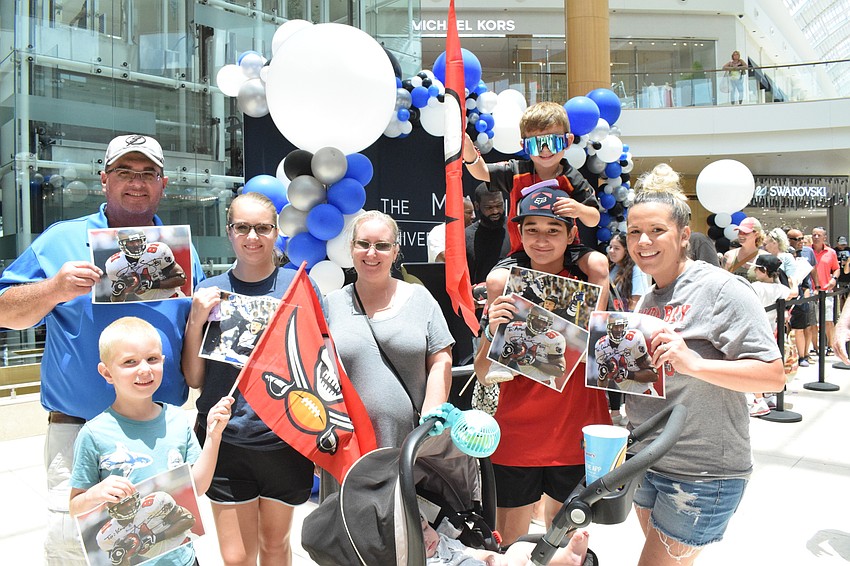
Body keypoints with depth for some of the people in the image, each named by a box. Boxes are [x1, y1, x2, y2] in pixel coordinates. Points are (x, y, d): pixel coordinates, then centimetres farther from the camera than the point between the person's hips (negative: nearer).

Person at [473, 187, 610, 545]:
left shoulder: (587, 279, -2)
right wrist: (493, 329, -24)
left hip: (578, 433, 1)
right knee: (510, 541, 11)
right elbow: (484, 375, -5)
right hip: (517, 433, -1)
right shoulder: (505, 282, -5)